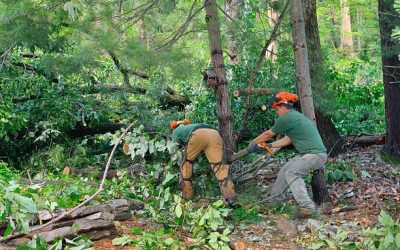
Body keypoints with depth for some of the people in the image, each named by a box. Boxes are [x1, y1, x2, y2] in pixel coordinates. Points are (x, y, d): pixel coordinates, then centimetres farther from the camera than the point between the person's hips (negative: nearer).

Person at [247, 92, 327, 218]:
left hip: (316, 154, -10)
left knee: (292, 173, -23)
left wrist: (253, 143, 16)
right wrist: (270, 146, 24)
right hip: (308, 154, 10)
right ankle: (275, 198, 31)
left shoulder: (286, 118, -12)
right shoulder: (296, 116, 17)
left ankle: (307, 206, -28)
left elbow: (268, 134, 1)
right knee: (285, 169, 17)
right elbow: (288, 139, 22)